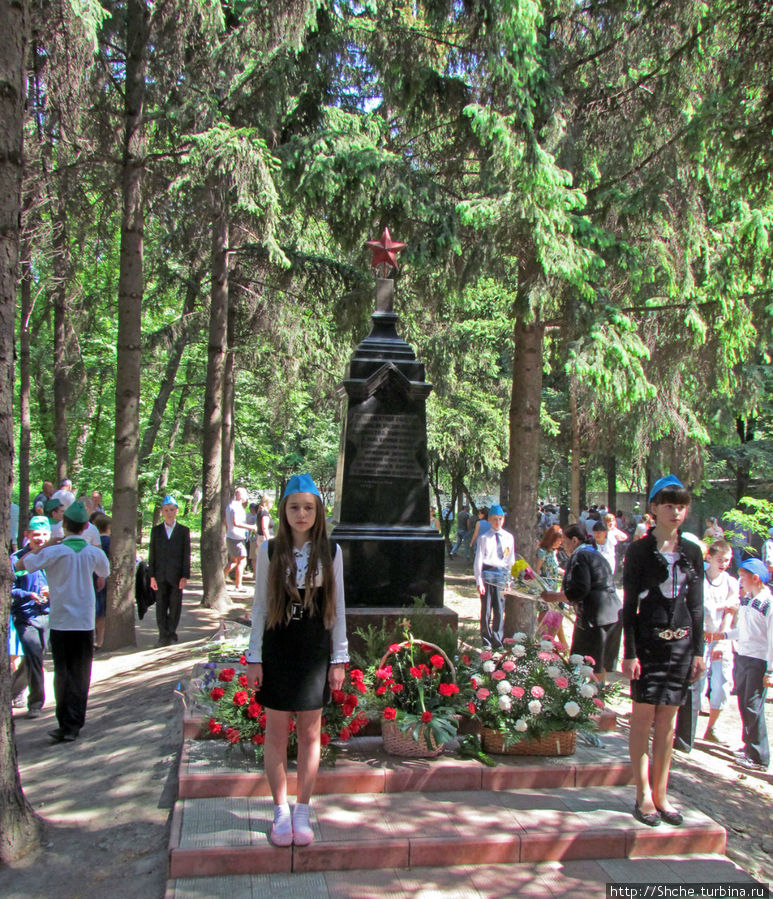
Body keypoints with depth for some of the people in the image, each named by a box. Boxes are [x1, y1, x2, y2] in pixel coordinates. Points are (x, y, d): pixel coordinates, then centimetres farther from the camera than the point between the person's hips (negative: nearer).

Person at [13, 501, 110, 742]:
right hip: (85, 622, 2)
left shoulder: (54, 552, -11)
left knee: (63, 674, 7)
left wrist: (38, 548, 10)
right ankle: (74, 726, 10)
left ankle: (66, 725, 6)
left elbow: (20, 565, -2)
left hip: (60, 622, -2)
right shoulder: (94, 553, -2)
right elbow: (105, 572, 19)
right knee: (81, 675, 9)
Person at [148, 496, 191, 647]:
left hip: (177, 576, -1)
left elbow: (186, 555, 1)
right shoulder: (156, 531, 7)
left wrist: (185, 576, -5)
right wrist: (152, 576, 0)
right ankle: (163, 635, 5)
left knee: (175, 605, 5)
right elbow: (152, 555, 6)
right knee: (161, 606, 0)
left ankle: (172, 632, 20)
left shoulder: (184, 531, 3)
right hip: (160, 576, 1)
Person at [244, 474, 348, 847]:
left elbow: (337, 607, 4)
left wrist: (340, 657, 2)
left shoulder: (331, 551, 0)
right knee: (276, 731, 6)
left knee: (310, 733, 7)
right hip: (277, 651, 0)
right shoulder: (270, 551, -1)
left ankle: (302, 812, 21)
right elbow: (260, 605, 3)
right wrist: (254, 657, 0)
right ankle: (281, 811, 21)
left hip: (315, 652, 0)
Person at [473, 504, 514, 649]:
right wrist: (479, 581, -7)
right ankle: (486, 641, 16)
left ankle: (497, 640, 17)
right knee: (486, 608, 3)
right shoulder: (484, 538, -1)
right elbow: (478, 560, -2)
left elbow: (511, 560, 13)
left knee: (500, 610, 5)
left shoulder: (508, 537, 8)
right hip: (486, 573, -2)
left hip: (501, 574, 2)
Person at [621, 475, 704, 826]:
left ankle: (661, 794, 17)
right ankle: (644, 795, 8)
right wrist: (630, 652, -9)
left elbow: (696, 605, 12)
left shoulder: (691, 552, 8)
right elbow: (630, 604, -4)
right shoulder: (639, 550, -3)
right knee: (644, 716, -1)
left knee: (668, 719, 8)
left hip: (681, 642, 4)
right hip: (648, 639, -3)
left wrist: (698, 650, 7)